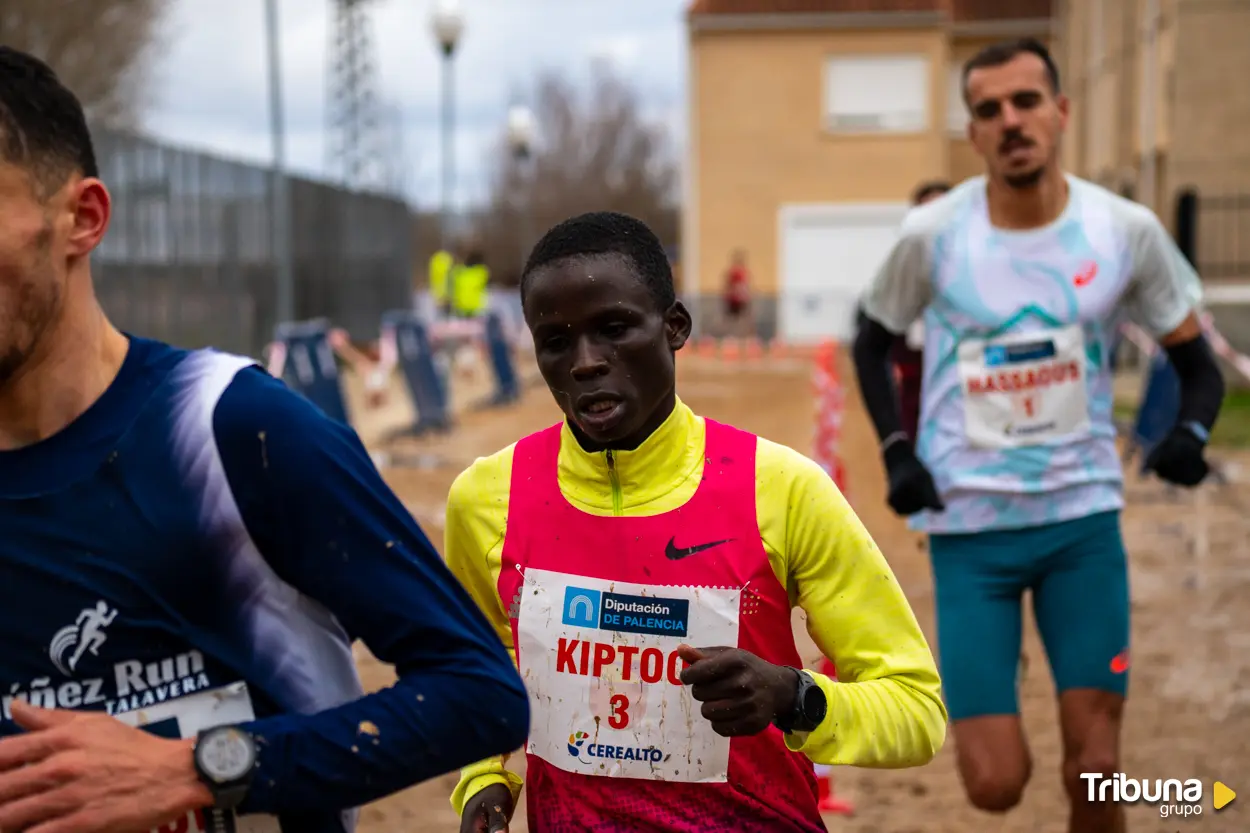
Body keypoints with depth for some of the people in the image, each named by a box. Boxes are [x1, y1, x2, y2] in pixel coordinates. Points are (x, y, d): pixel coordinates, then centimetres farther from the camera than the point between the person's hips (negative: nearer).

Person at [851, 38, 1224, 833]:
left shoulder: (1125, 230, -6)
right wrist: (896, 452, -4)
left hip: (1084, 515, 1)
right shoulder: (932, 235, -8)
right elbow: (872, 343, 10)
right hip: (969, 526, -1)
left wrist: (1192, 430, -17)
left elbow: (1197, 361, 5)